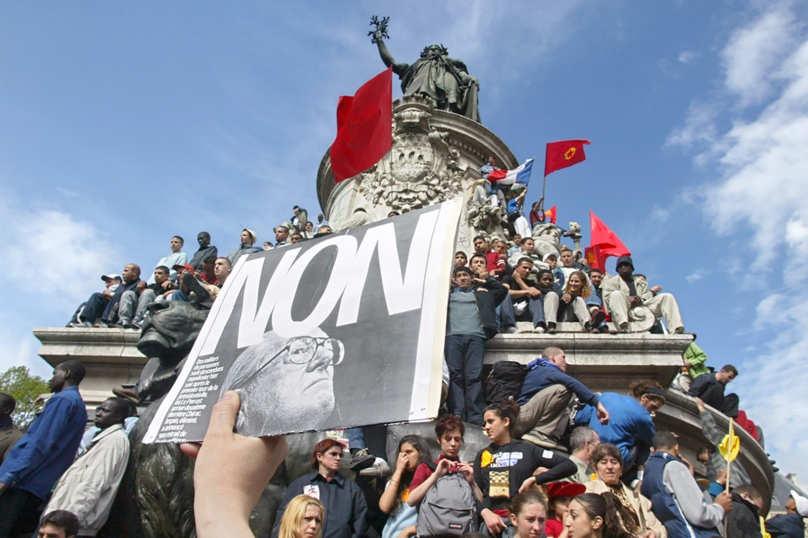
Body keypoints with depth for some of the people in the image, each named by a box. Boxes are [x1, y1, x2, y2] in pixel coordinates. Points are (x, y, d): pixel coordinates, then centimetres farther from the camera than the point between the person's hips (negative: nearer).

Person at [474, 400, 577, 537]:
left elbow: (570, 466, -1)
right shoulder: (482, 455, 14)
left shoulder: (527, 450, 5)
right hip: (489, 521, 2)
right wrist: (485, 512, -12)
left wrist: (534, 479, -7)